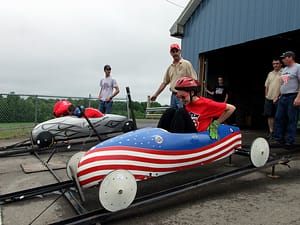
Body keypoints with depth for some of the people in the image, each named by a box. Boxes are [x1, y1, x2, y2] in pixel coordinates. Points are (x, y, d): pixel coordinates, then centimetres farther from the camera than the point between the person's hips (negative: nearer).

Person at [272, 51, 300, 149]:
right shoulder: (284, 69, 20)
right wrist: (277, 96, 19)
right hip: (282, 97, 8)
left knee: (292, 120, -3)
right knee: (279, 118, 7)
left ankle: (289, 141, 2)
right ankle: (278, 138, 14)